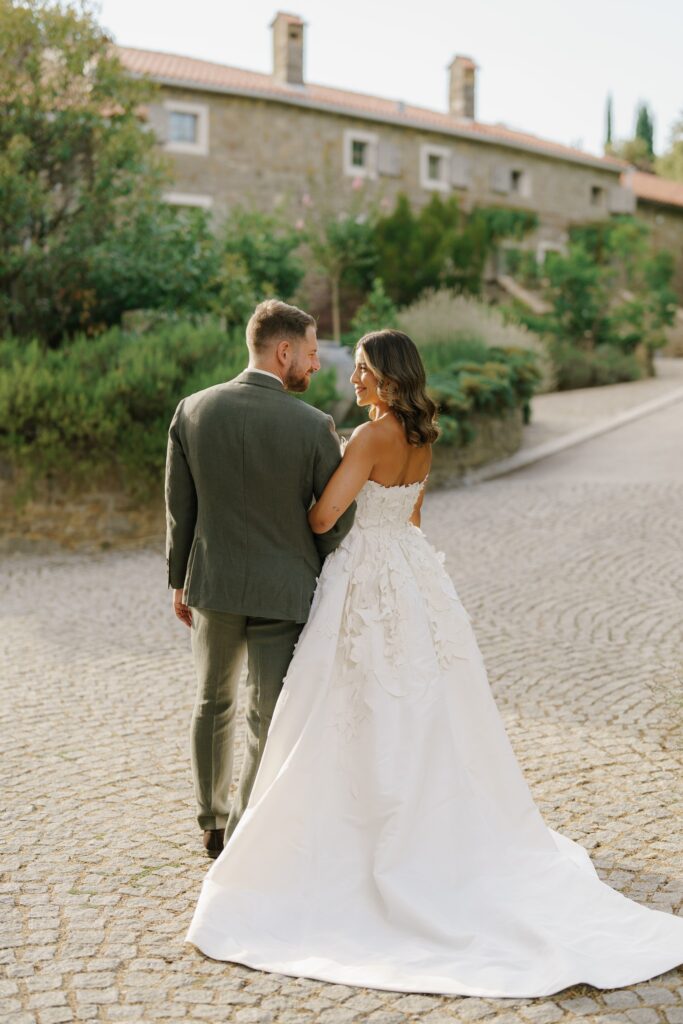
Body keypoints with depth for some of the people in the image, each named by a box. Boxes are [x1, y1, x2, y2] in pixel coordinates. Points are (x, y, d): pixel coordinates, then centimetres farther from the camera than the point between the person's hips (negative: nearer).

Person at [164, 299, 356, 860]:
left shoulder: (192, 411, -6)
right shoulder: (314, 425, -15)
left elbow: (179, 509, 0)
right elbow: (338, 518, -7)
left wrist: (180, 581, 13)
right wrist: (325, 581, 12)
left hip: (213, 585, 4)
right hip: (284, 592, -4)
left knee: (214, 704, 24)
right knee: (268, 723, 7)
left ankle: (214, 823, 38)